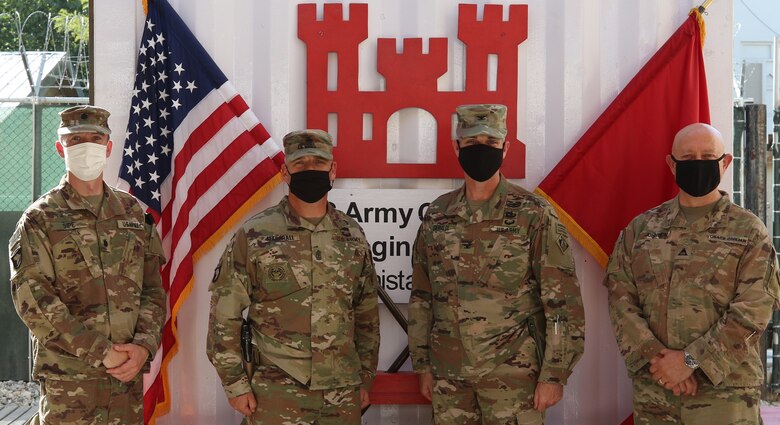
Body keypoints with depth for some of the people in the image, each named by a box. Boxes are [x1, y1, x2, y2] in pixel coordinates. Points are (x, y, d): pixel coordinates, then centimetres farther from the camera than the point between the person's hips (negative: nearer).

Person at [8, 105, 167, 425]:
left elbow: (153, 288, 10)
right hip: (67, 378, -4)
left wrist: (144, 345, -7)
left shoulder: (133, 213, 11)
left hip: (129, 371, 4)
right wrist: (101, 353, -15)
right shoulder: (40, 220, -2)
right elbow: (33, 302, -10)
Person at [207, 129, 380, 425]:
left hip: (344, 396, 3)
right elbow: (224, 316, -3)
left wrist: (366, 378, 11)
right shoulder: (253, 236, -3)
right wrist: (235, 384, -6)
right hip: (275, 399, -3)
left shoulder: (353, 236, 8)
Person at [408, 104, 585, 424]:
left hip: (513, 376, -4)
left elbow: (563, 301, -8)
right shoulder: (437, 217, 7)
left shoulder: (534, 215, -6)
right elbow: (421, 298, 13)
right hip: (448, 375, 4)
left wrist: (554, 374, -11)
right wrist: (422, 365, 10)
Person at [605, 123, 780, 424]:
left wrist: (690, 360, -15)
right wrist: (653, 356, -13)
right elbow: (620, 297, 2)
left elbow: (752, 312, -8)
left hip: (725, 394, -2)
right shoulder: (641, 228, 8)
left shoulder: (749, 232, 1)